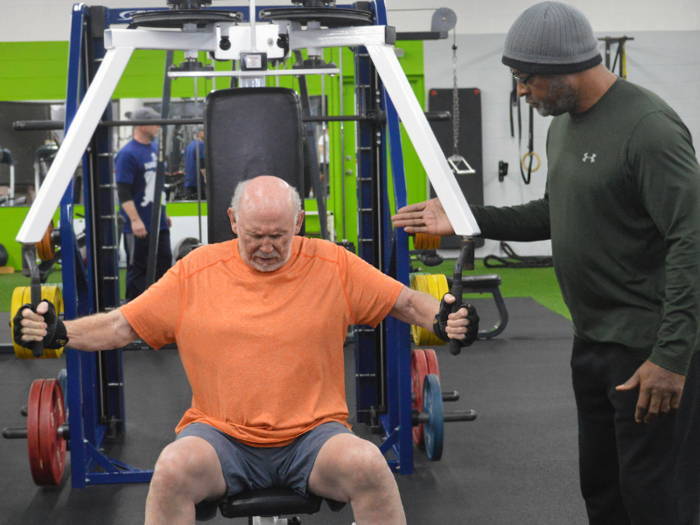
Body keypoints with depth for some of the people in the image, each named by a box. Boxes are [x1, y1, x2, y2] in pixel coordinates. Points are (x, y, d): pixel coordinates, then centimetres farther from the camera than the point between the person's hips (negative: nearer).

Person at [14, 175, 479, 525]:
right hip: (221, 437, 0)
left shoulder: (333, 265, 3)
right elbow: (122, 325, 7)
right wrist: (58, 331, -8)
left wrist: (441, 319, -12)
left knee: (368, 465, -30)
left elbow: (404, 301, 9)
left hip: (312, 436, 0)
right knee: (172, 470, -31)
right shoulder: (196, 273, 4)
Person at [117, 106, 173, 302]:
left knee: (164, 263, 12)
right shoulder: (127, 154, -14)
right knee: (138, 269, 0)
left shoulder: (155, 148, 12)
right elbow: (124, 192, -18)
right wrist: (135, 220, -24)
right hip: (138, 226, -8)